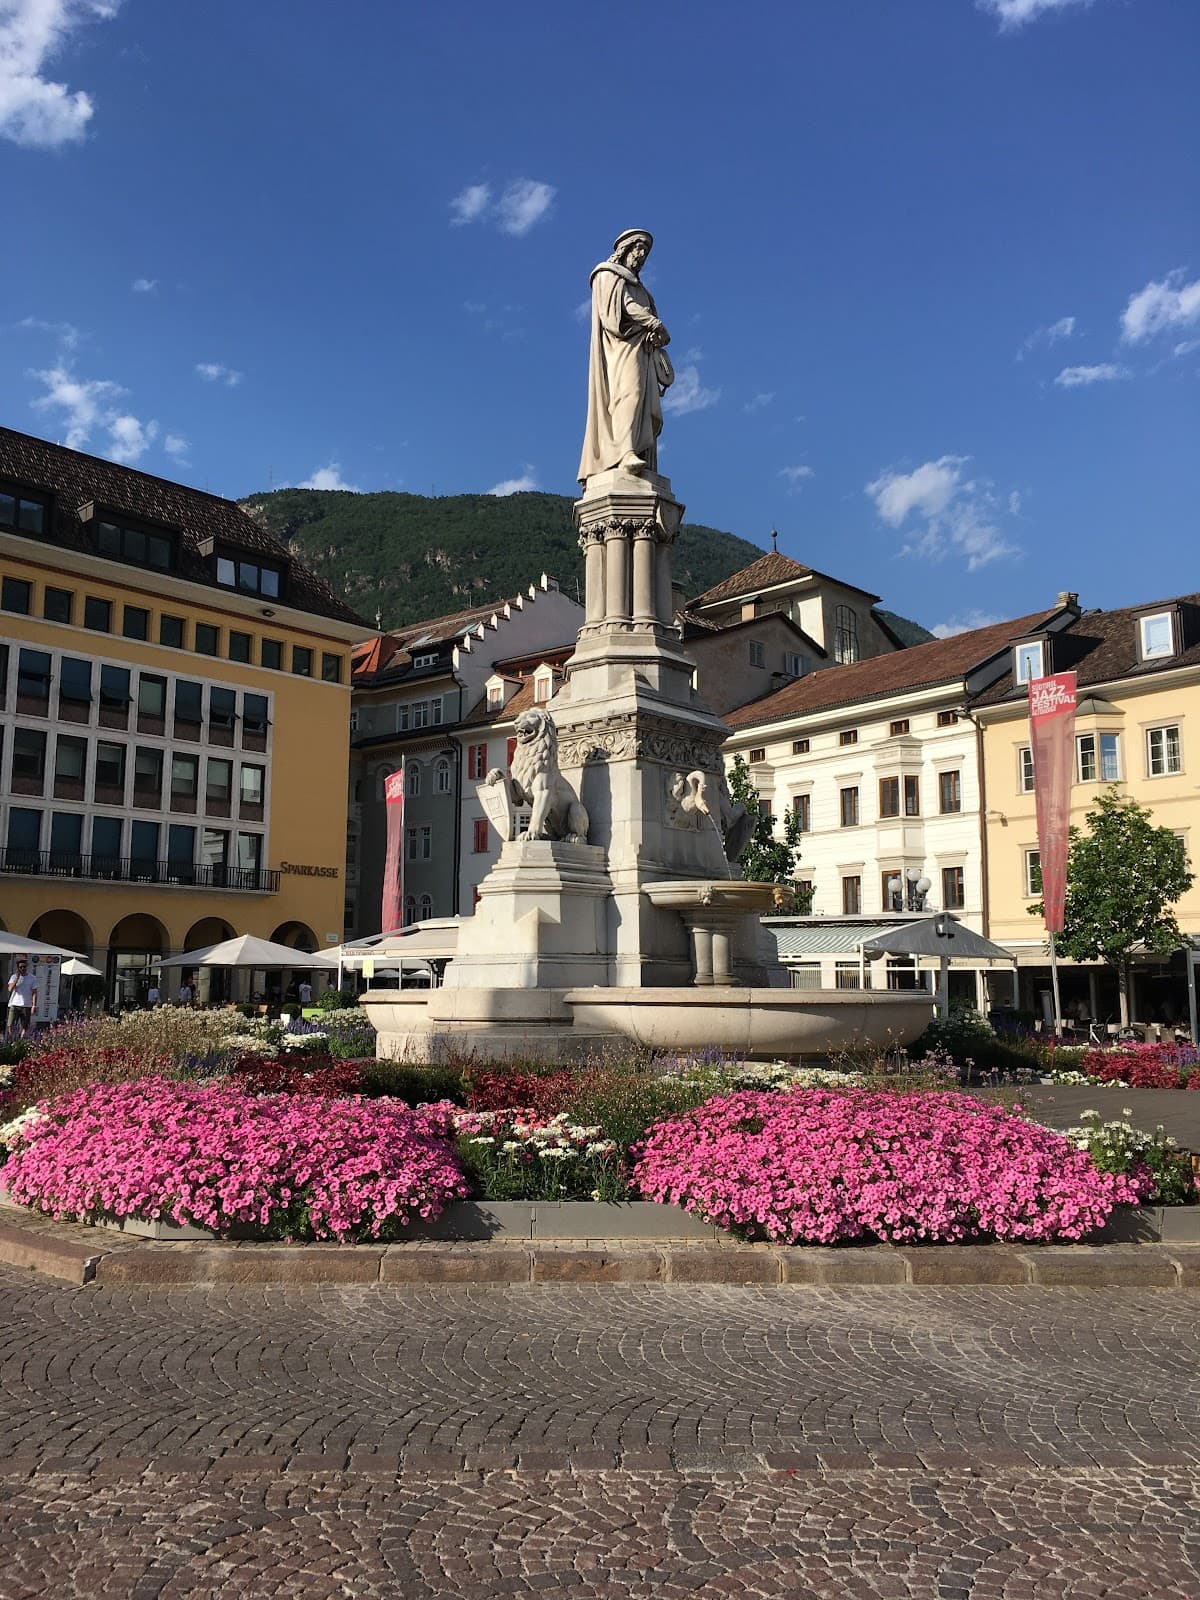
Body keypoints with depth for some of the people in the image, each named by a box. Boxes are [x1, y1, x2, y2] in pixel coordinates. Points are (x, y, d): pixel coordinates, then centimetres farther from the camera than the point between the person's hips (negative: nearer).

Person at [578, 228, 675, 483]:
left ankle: (644, 463, -21)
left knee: (647, 407, -9)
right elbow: (623, 305, -5)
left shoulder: (637, 286, 36)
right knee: (629, 392, -29)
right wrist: (655, 323, -12)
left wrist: (655, 335, -3)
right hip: (622, 343, -8)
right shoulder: (608, 274, 13)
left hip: (643, 348, 8)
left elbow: (649, 317, 21)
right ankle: (626, 452, -47)